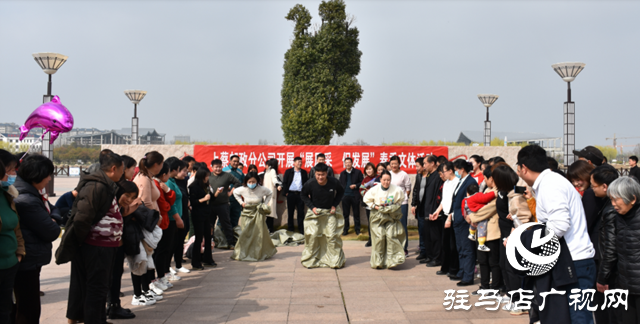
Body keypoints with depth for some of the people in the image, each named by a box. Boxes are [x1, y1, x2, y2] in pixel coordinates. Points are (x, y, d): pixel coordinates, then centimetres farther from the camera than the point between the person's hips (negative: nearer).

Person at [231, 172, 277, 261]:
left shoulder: (262, 189, -13)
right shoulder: (243, 189, -10)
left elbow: (270, 193, 8)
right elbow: (235, 192, 12)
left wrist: (265, 204, -1)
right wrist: (241, 202, 3)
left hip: (258, 214, -1)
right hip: (247, 213, 1)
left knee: (259, 234, -1)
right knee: (246, 234, 0)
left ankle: (258, 254, 13)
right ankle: (244, 254, 11)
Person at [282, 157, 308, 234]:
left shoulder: (304, 172, 10)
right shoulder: (288, 171, 4)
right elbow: (284, 182, 2)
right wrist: (285, 192, -5)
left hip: (300, 194, 1)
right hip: (291, 194, -1)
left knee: (301, 212, 1)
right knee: (290, 212, 6)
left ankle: (301, 230, 7)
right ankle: (290, 229, 15)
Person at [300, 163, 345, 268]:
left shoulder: (334, 182, -14)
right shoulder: (310, 184, -16)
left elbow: (340, 192, 7)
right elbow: (304, 195, 3)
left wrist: (335, 205, -4)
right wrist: (312, 207, -8)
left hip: (329, 212, 0)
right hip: (315, 212, 0)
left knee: (332, 236, -4)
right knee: (312, 236, -3)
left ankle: (336, 261, 10)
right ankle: (310, 261, 14)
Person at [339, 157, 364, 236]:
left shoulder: (357, 172, 2)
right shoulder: (342, 173, 13)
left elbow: (362, 182, 0)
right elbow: (341, 184, 15)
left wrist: (355, 186, -15)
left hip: (355, 196, -3)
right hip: (345, 196, 3)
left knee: (356, 214, 5)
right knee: (345, 214, 6)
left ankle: (357, 229, 15)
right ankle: (346, 229, 14)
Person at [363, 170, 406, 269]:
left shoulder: (397, 190, -9)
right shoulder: (374, 190, -7)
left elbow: (401, 200, 11)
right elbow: (366, 199, 7)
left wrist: (396, 206, 0)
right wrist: (374, 206, -3)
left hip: (391, 216, 0)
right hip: (378, 216, 0)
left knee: (391, 236, -10)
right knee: (379, 237, -4)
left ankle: (392, 259, 0)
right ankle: (378, 261, 8)